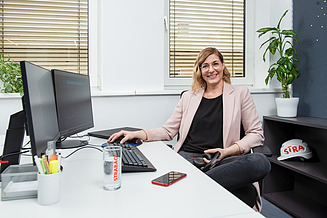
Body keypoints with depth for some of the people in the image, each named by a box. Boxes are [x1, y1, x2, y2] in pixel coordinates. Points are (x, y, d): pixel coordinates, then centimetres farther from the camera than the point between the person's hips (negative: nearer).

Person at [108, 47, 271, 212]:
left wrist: (227, 151, -8)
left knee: (260, 161, -34)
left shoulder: (240, 93, 13)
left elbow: (256, 133, 9)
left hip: (222, 161, 0)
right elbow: (168, 130, 18)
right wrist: (136, 134, 2)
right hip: (187, 157, 0)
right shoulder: (189, 96, 19)